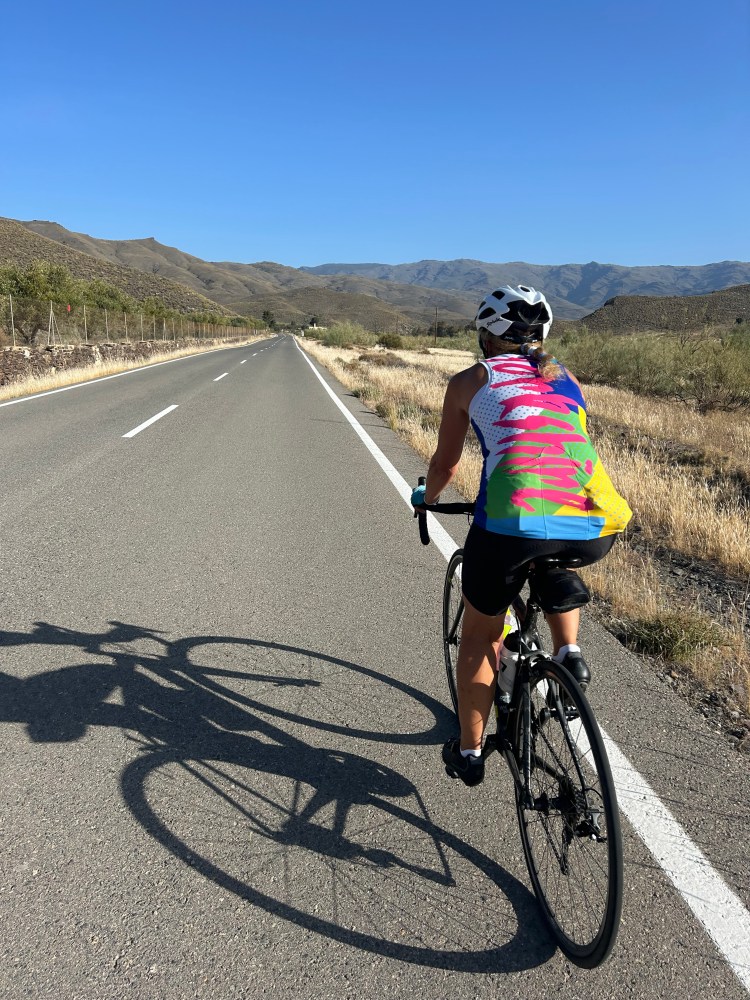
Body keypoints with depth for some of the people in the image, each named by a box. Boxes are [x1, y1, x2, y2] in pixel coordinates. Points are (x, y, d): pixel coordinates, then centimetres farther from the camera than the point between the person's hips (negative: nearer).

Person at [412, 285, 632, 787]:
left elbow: (445, 466, 23)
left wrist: (426, 498, 45)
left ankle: (469, 753, 35)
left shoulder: (470, 381, 16)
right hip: (597, 528, 4)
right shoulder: (566, 379, 25)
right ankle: (569, 652, 23)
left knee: (479, 637, 22)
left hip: (514, 523, -3)